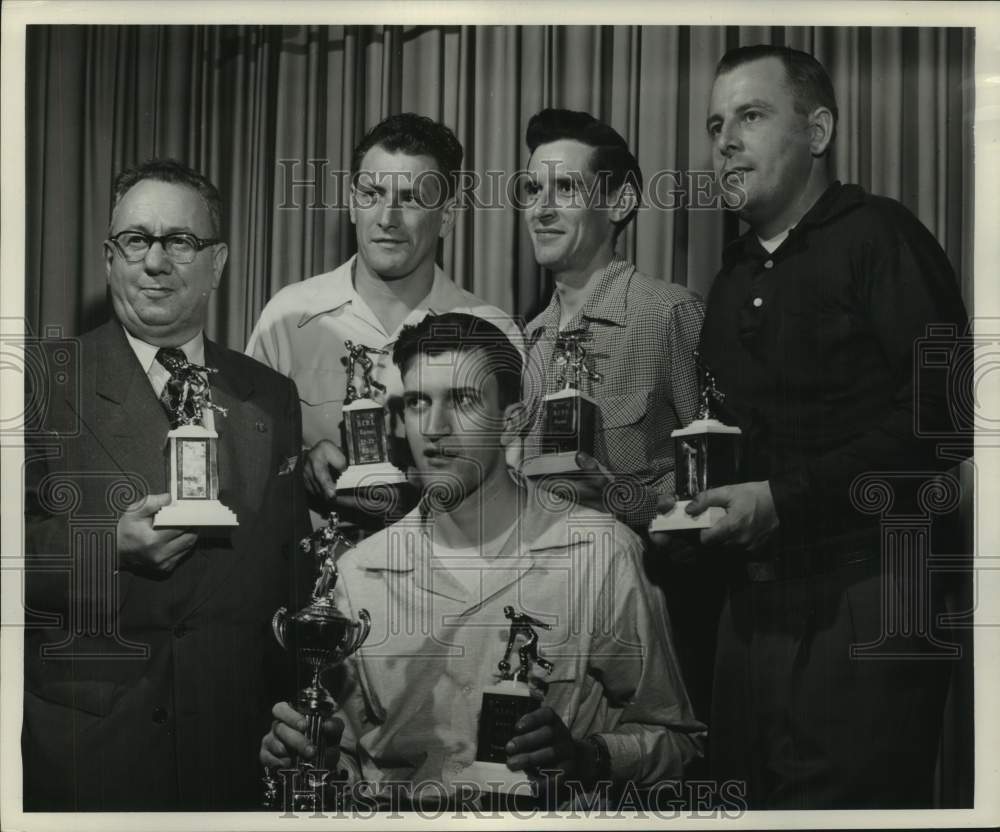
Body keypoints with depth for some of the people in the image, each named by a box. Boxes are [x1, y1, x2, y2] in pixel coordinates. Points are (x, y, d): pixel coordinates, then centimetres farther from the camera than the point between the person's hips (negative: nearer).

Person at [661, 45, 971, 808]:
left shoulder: (878, 238, -7)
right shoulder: (735, 279, 17)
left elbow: (941, 414, -17)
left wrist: (786, 497, -17)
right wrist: (698, 500, 5)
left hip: (863, 598, -7)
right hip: (759, 598, 7)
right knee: (747, 792, 11)